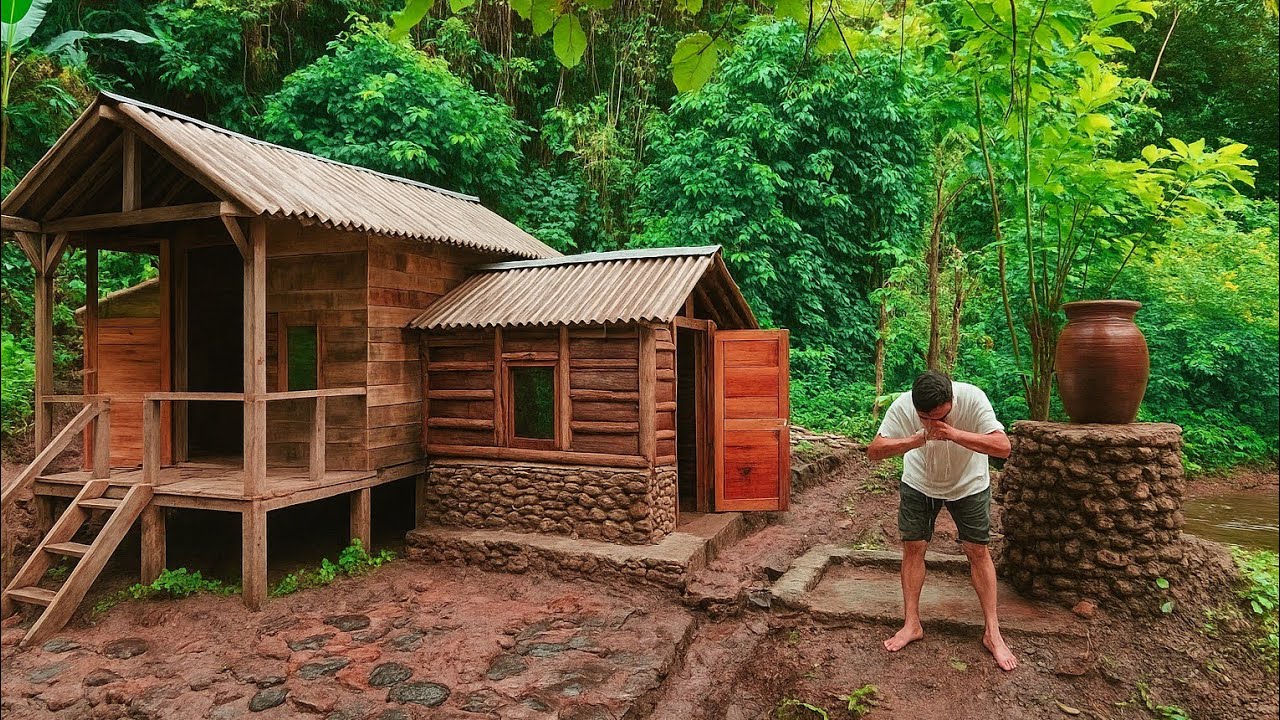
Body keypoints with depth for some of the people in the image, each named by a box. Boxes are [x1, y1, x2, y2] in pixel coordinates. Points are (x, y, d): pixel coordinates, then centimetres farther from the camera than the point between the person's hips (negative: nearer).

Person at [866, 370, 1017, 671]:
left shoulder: (972, 398, -34)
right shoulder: (902, 406, -30)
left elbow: (1003, 447, -38)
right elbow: (874, 451, -32)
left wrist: (954, 434, -49)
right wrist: (917, 439, -46)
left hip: (968, 484, -1)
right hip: (919, 483, 1)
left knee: (978, 550, 0)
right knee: (912, 547, 1)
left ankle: (992, 632, 12)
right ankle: (911, 624, 13)